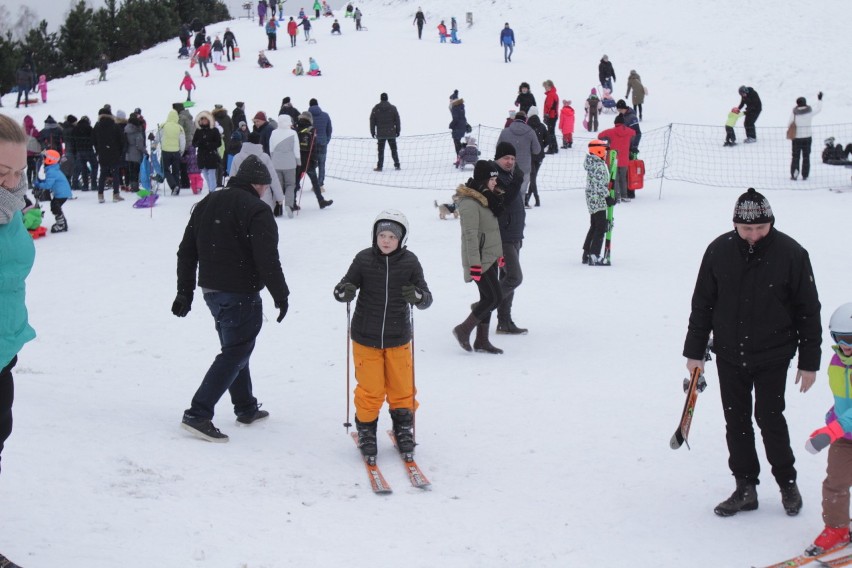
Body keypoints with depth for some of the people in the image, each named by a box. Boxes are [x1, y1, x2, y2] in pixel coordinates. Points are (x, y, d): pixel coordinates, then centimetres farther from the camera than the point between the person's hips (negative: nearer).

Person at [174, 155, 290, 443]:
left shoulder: (207, 203, 10)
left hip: (211, 290, 8)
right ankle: (198, 414, -9)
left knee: (234, 347, 21)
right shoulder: (257, 211, -15)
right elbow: (268, 260, -20)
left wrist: (185, 291, 18)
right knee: (235, 353, -2)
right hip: (241, 295, -8)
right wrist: (281, 295, -9)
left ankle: (246, 408, 32)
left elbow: (186, 251, 13)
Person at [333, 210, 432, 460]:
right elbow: (344, 288, -2)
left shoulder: (410, 262, -6)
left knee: (402, 388, 11)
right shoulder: (364, 259, -7)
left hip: (398, 338, 1)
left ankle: (403, 430, 32)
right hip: (366, 338, -1)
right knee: (369, 390, 4)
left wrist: (417, 296, -30)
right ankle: (366, 431, 24)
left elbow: (427, 297, -7)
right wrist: (344, 291, -26)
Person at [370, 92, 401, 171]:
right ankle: (397, 165, 9)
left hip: (380, 134, 0)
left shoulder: (375, 109, 0)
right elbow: (397, 120, 2)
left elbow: (372, 121, 2)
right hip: (391, 133, 0)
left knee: (381, 150, 3)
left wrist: (372, 132, 9)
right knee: (394, 150, 9)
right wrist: (398, 131, 9)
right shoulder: (393, 108, -1)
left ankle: (379, 166, 0)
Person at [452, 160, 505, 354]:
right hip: (479, 260, -10)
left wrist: (499, 253, 23)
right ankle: (464, 330, 2)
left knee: (488, 298, 11)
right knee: (494, 297, -10)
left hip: (490, 258, 10)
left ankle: (482, 340, 18)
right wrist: (475, 264, -24)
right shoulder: (469, 203, -19)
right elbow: (471, 235, -22)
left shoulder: (487, 197, 12)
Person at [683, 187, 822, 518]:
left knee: (769, 417, -2)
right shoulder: (719, 251, -5)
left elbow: (808, 311, -4)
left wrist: (809, 362, -4)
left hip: (772, 356, -3)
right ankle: (746, 488, 20)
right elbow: (702, 303, 5)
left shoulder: (791, 254, -11)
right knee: (736, 421, 7)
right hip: (729, 354, 3)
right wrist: (694, 351, 6)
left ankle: (787, 483, 20)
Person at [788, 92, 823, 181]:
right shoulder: (810, 111, -9)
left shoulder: (794, 113, -12)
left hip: (796, 138, -1)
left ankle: (794, 174, 3)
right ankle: (805, 175, 11)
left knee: (795, 156, 8)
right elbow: (818, 108, 10)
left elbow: (789, 124, -4)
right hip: (807, 137, 1)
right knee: (806, 157, 10)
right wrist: (819, 99, 23)